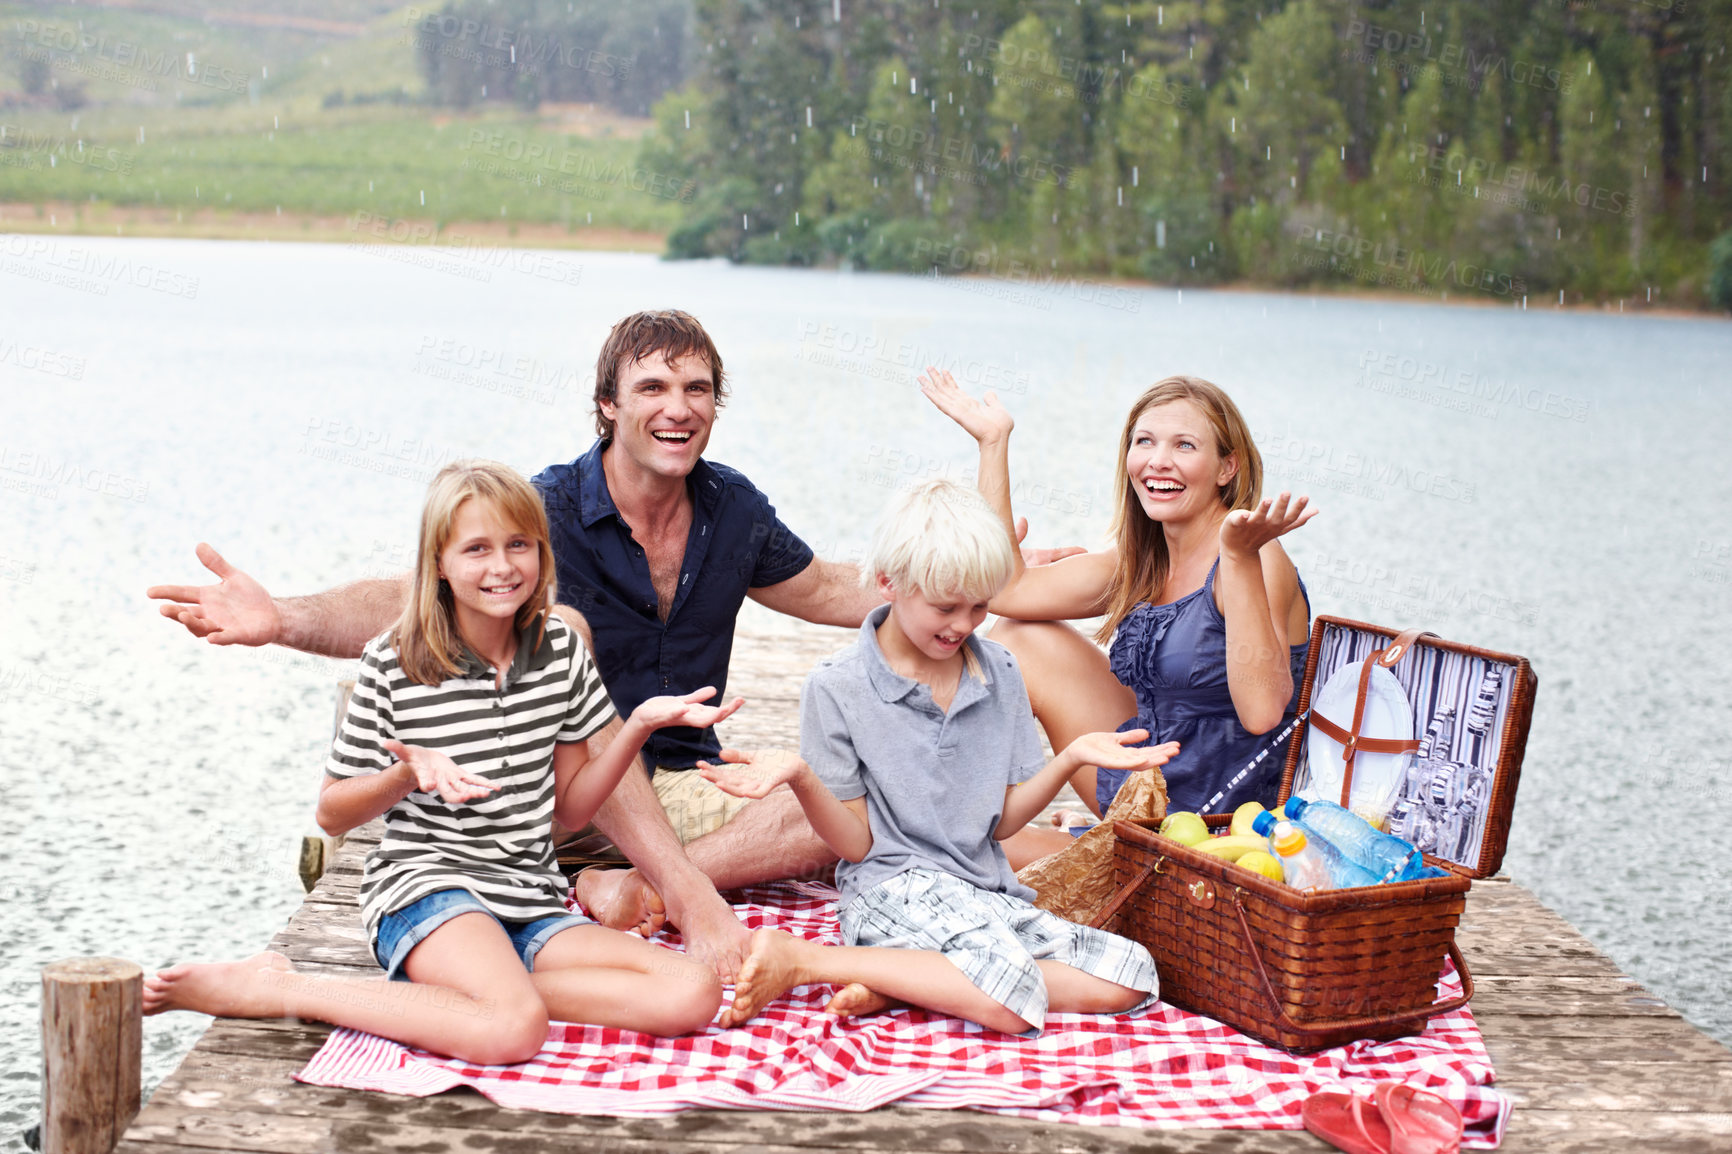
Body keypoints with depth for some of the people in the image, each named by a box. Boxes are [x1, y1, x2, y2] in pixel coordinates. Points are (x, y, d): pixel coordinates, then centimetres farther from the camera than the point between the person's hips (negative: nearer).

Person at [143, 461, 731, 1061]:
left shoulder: (561, 648, 6)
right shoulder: (393, 664, -5)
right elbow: (332, 813, 2)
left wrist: (641, 724, -2)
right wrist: (408, 773, -17)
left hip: (531, 907, 5)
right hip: (426, 885, -5)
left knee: (694, 994, -18)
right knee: (513, 1028, -36)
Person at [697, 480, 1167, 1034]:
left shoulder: (998, 672, 9)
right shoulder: (836, 687, -5)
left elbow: (999, 823, 10)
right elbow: (856, 843, -4)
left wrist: (1070, 758, -4)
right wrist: (800, 776, -22)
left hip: (986, 894, 6)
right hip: (893, 889, -6)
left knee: (1130, 977, -14)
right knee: (1013, 1000, -33)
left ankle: (894, 986, -14)